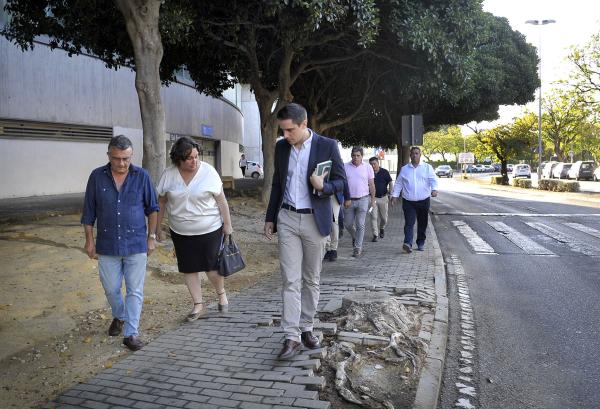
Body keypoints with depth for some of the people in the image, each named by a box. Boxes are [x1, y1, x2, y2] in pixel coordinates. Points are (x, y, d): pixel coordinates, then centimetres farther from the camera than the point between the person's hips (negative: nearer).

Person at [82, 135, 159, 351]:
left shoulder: (142, 177, -4)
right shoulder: (97, 177, -2)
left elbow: (152, 209, 4)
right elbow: (89, 212, 5)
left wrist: (151, 236, 1)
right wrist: (89, 240, 3)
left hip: (136, 244, -1)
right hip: (107, 245, 2)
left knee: (135, 291, 2)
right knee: (111, 288, 14)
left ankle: (131, 332, 12)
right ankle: (119, 316, 42)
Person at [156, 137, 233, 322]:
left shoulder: (208, 171, -11)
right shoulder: (169, 174, -4)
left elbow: (221, 200, -6)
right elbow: (161, 202, 6)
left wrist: (227, 225, -4)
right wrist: (158, 227, 8)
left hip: (209, 230, -3)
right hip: (181, 232, 3)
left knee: (211, 266, 2)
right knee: (188, 268, 7)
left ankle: (221, 293, 32)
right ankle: (198, 305, 23)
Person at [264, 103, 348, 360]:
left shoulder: (327, 146, -7)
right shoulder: (281, 147, 4)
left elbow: (340, 180, -1)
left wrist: (323, 187, -22)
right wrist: (270, 218, 12)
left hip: (315, 220, -2)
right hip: (287, 219, 2)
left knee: (311, 279, 9)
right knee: (290, 280, -4)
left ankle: (306, 329, 24)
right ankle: (292, 337, -1)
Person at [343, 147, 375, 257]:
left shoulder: (367, 168, 3)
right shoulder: (345, 167, 3)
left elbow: (371, 185, 7)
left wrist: (373, 199, 4)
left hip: (363, 200, -1)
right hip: (349, 200, 1)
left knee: (360, 224, -1)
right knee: (348, 224, 7)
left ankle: (358, 247, 7)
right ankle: (355, 237, 36)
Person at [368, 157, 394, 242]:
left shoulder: (384, 172, -1)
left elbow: (391, 183, 2)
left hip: (383, 198, 0)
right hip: (373, 198, 0)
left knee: (384, 217, 9)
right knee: (373, 217, -6)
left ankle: (382, 228, 38)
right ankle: (375, 235, -1)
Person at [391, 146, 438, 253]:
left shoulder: (427, 167, 6)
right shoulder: (404, 169, 9)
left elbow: (433, 180, -4)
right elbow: (398, 183, 11)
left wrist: (434, 189, -24)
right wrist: (394, 196, 3)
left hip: (423, 201, 0)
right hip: (408, 202, 0)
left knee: (422, 224, 9)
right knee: (409, 223, -12)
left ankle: (421, 243, 22)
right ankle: (408, 243, -21)